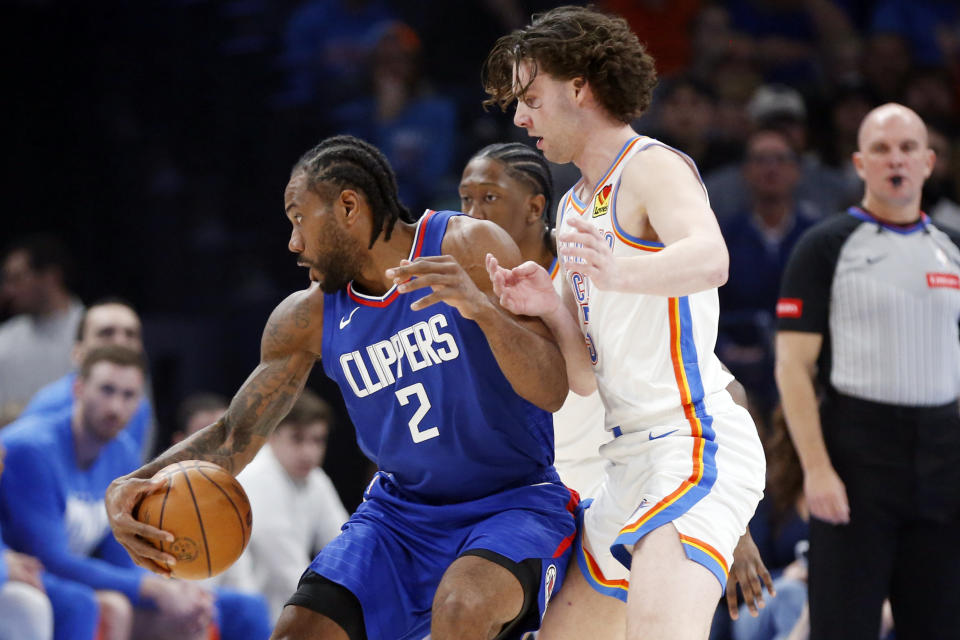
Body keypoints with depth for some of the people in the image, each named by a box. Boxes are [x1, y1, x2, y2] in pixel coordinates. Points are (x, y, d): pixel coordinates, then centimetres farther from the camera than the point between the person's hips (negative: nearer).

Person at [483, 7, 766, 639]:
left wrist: (619, 274, -51)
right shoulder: (576, 206, 20)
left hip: (698, 444, -10)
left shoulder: (652, 167, -8)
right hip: (635, 461, 10)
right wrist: (551, 307, -4)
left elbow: (710, 259, -32)